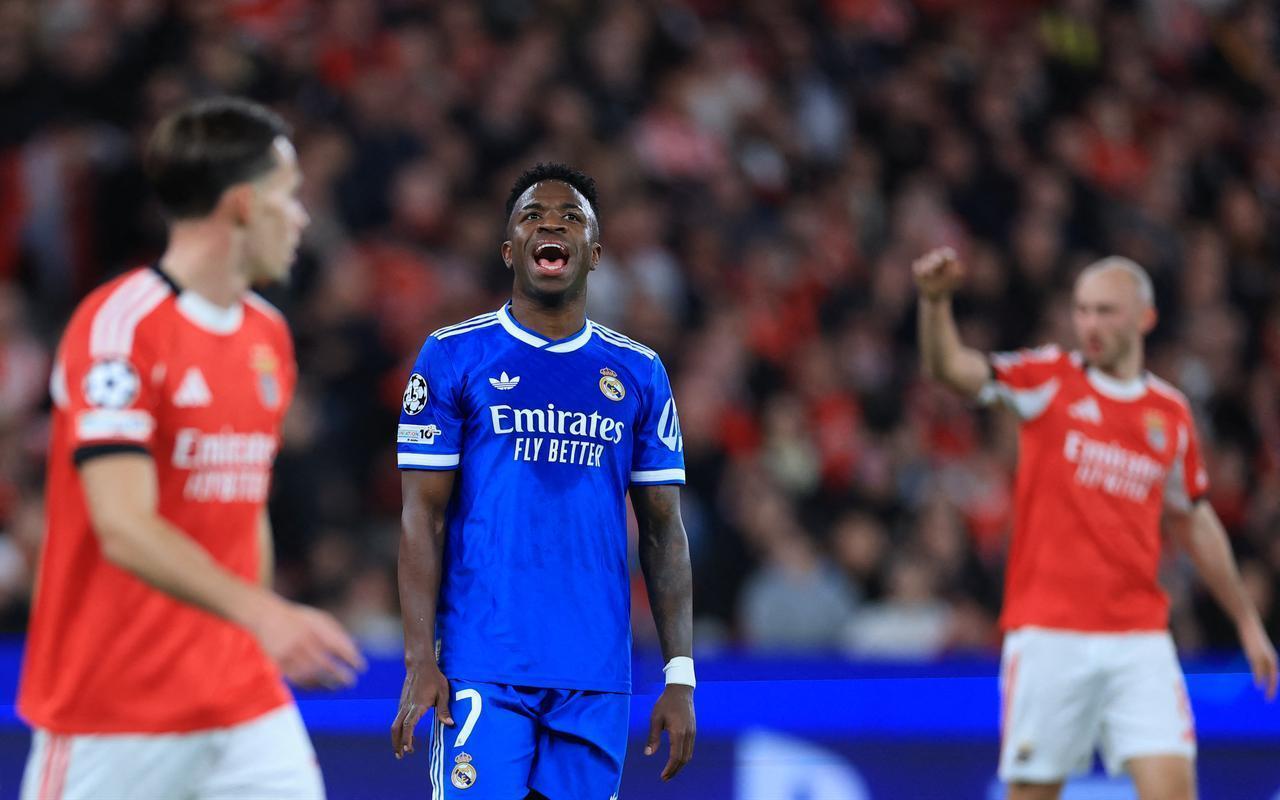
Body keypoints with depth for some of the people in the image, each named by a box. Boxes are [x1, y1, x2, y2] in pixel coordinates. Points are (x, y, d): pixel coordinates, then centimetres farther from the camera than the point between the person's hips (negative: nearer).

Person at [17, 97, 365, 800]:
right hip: (109, 712, -7)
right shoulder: (118, 325, -13)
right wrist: (261, 611, -34)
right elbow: (124, 528, -23)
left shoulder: (269, 334, 12)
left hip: (245, 708, 7)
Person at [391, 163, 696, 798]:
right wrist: (420, 662, -9)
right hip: (482, 667, -3)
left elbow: (664, 533, 11)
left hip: (598, 675, 3)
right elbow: (423, 519, 0)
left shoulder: (638, 373, 11)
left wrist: (680, 674, 2)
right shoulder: (452, 357, 3)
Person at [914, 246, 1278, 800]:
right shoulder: (1049, 379, 2)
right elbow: (951, 368, -14)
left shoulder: (1171, 412, 10)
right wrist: (935, 301, -34)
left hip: (1138, 639, 2)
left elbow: (1194, 524, 21)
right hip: (1049, 633, -2)